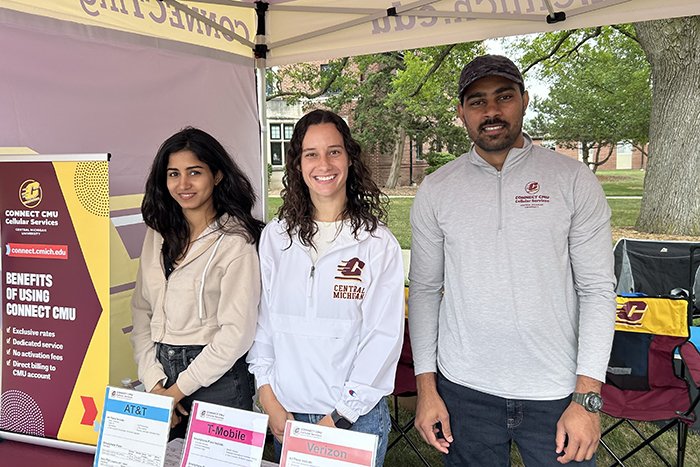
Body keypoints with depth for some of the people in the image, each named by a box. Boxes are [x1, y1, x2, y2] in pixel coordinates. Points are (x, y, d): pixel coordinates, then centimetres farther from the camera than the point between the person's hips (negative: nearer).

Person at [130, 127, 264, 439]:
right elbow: (141, 308, 5)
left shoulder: (235, 240, -13)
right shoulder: (159, 233, 6)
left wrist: (179, 389, -11)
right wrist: (154, 381, -4)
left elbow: (237, 331, -16)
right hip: (160, 370, 6)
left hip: (217, 379, -5)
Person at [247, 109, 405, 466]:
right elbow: (262, 319, 4)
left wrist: (339, 417, -12)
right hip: (285, 413, 3)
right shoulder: (275, 236, 1)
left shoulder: (378, 243, -9)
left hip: (355, 417, -2)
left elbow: (384, 337, -10)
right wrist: (269, 399, -2)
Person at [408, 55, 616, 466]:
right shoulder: (436, 190, 0)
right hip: (464, 389, 1)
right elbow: (425, 289, 3)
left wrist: (588, 397, -9)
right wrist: (426, 387, 0)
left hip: (556, 393, -1)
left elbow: (597, 289, -4)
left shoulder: (573, 179, -3)